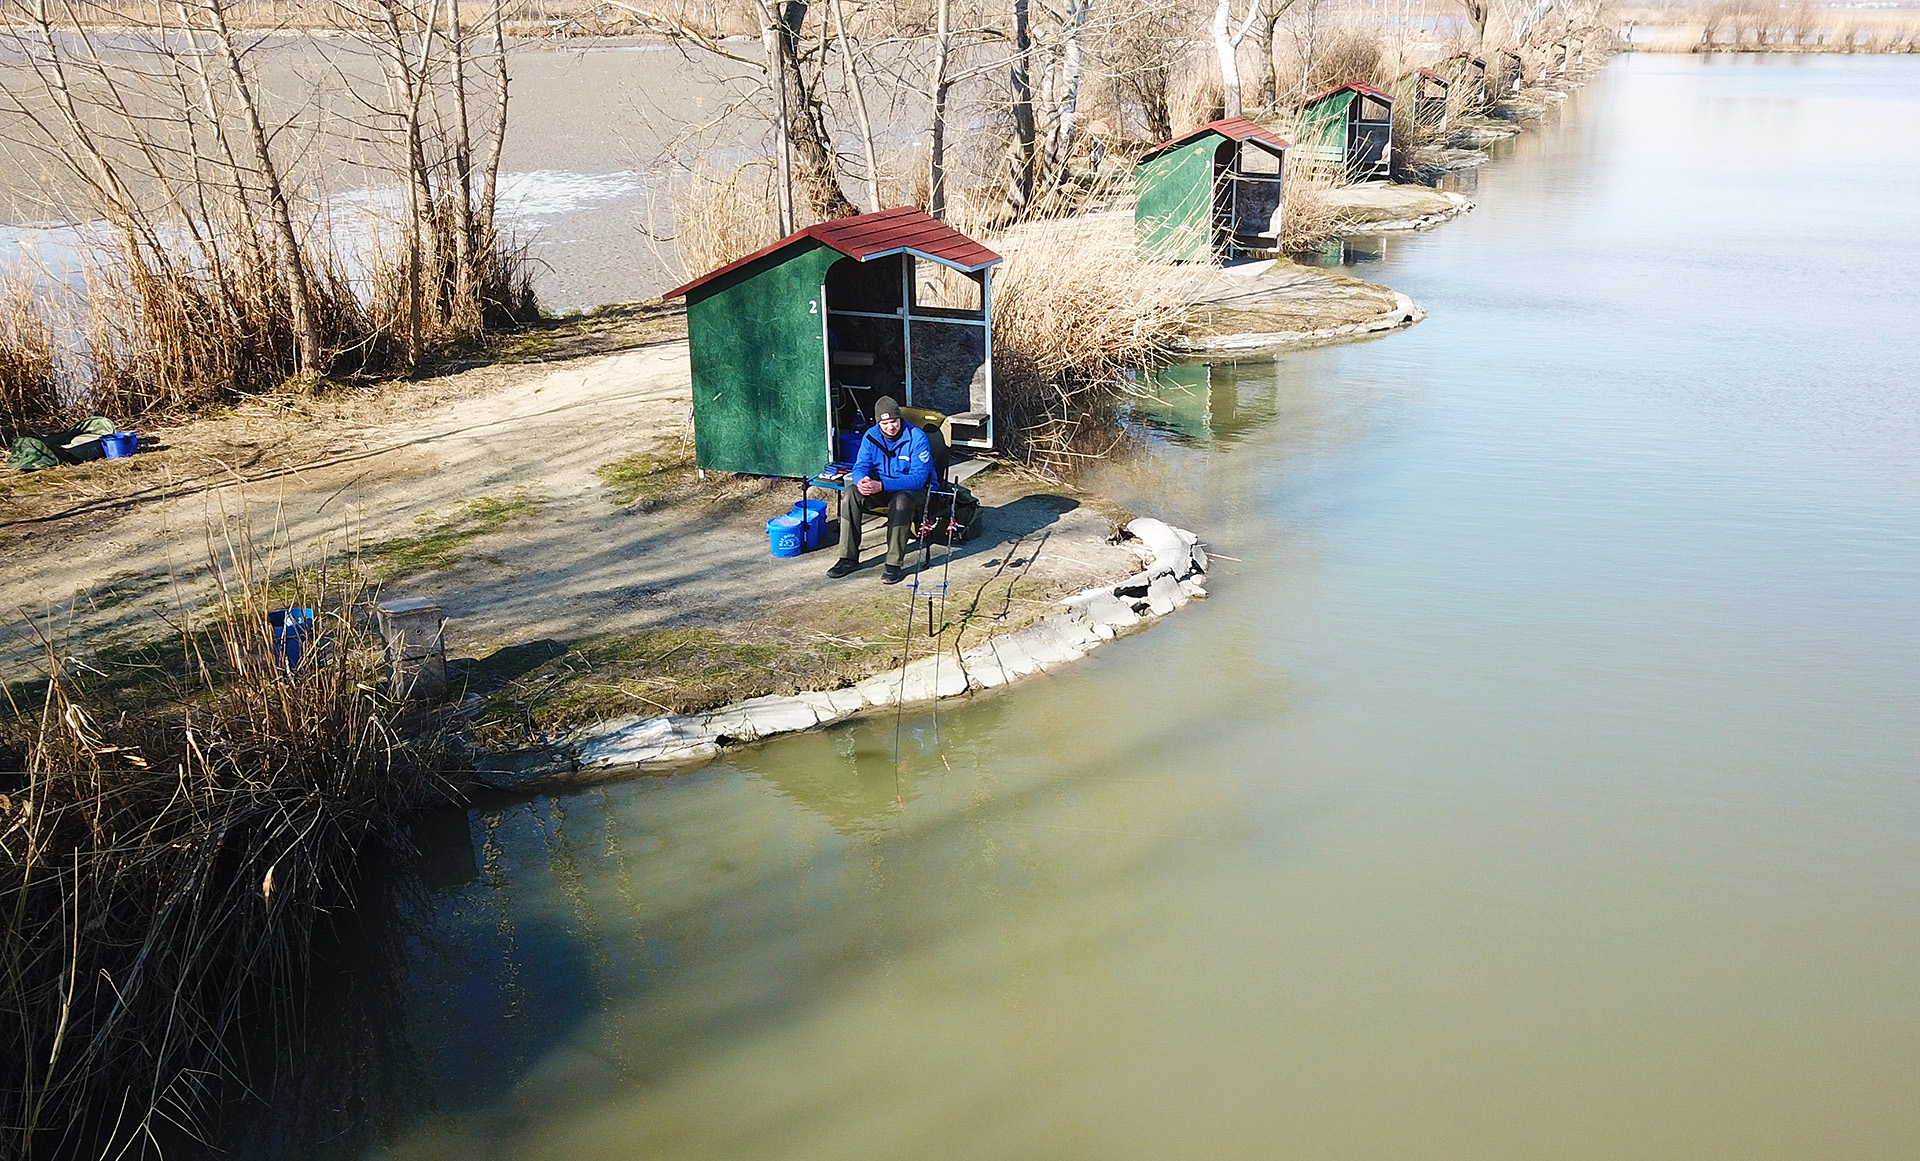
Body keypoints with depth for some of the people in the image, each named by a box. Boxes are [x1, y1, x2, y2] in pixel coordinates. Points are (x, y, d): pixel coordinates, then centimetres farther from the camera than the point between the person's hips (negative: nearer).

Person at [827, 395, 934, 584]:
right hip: (881, 488, 5)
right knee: (850, 494, -21)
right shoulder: (871, 436, -4)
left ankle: (895, 563, -31)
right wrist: (861, 481, -31)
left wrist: (881, 485, -38)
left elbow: (918, 478, -27)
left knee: (901, 500, -39)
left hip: (915, 490, -5)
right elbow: (861, 466, -3)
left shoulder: (917, 438, -20)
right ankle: (848, 558, -14)